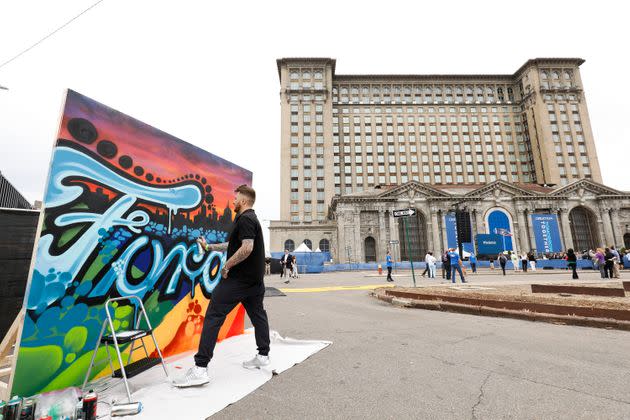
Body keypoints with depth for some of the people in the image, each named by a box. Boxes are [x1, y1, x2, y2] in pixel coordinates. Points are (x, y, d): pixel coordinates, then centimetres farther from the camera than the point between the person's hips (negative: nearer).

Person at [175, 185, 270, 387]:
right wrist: (209, 246, 27)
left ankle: (200, 368, -3)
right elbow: (232, 245, 25)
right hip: (255, 279, 10)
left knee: (213, 317, -6)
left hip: (238, 279, -10)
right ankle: (263, 355, 28)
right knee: (257, 314, 17)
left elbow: (246, 248, -27)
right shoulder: (252, 219, 17)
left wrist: (226, 266, -17)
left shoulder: (245, 219, -15)